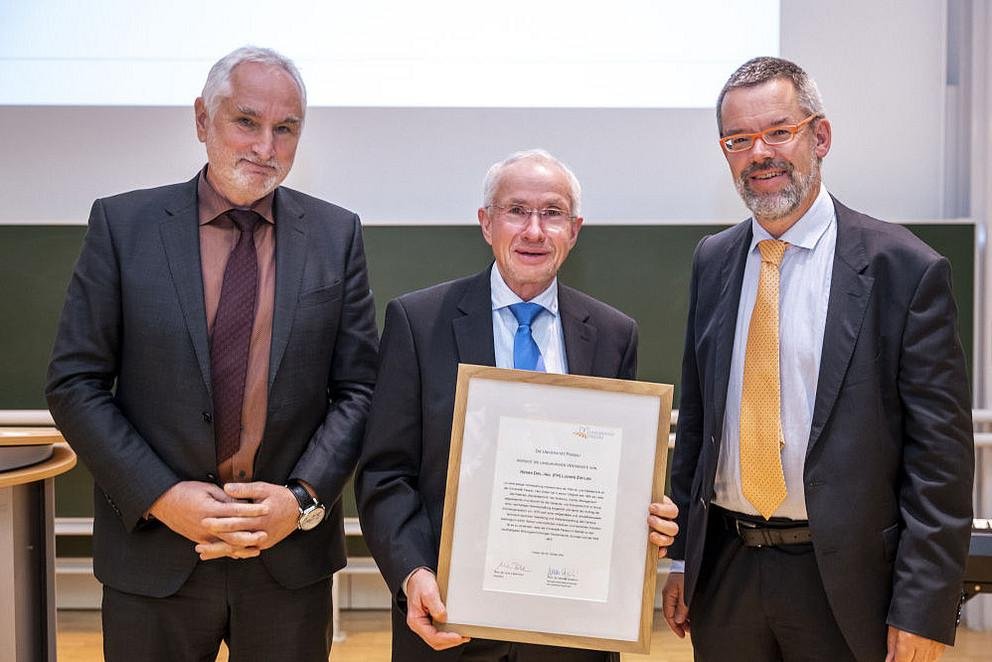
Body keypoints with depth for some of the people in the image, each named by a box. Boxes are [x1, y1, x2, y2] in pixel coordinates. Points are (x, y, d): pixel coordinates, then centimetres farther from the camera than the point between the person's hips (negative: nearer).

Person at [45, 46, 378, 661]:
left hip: (292, 554, 1)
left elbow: (358, 389, 1)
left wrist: (303, 499, -12)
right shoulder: (123, 223, -2)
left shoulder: (337, 234, 1)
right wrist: (161, 496, -12)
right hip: (153, 550, -1)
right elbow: (75, 382, -3)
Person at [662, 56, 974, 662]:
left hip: (847, 580, -4)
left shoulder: (906, 270, -10)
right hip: (724, 567, 4)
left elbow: (942, 456, -10)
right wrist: (681, 555, 8)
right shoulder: (713, 261, 5)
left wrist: (923, 612, -13)